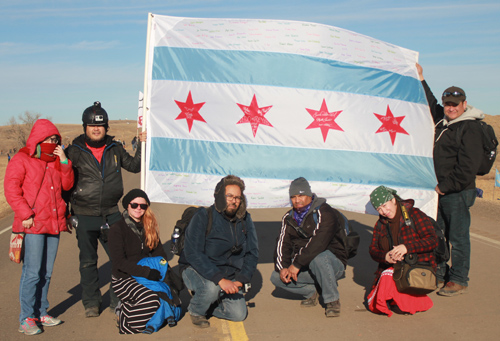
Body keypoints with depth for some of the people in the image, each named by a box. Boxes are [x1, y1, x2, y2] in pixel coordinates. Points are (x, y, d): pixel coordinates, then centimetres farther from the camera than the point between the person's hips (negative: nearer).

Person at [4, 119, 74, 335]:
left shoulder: (56, 161, 17)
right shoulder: (21, 160, -1)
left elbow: (67, 185, 10)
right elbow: (11, 189, -7)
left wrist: (64, 161, -2)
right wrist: (25, 214, -13)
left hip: (54, 224, 6)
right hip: (33, 225, -6)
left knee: (46, 272, 10)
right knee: (32, 272, -7)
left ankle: (41, 313, 20)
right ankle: (26, 319, 2)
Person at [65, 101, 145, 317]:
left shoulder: (115, 149, 7)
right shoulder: (75, 151, -1)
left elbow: (134, 166, 17)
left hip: (112, 214, 2)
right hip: (85, 216, -2)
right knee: (88, 261, 8)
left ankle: (118, 301, 20)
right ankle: (91, 303, 23)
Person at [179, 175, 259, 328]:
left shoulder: (245, 219, -2)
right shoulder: (203, 217, -18)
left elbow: (252, 253, 3)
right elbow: (193, 253, -26)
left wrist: (240, 280, -13)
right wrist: (220, 280, -33)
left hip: (229, 275, 5)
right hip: (196, 271, -4)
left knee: (238, 314, -10)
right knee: (211, 287, -36)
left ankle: (208, 302, 18)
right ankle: (196, 310, -1)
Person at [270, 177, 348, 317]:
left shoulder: (325, 213, -16)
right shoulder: (289, 218, 7)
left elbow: (318, 243, -29)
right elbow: (282, 244, 1)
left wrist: (297, 264, -31)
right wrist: (282, 267, -17)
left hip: (333, 264, -6)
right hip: (303, 266, 6)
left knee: (317, 258, -39)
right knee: (276, 277, -14)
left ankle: (332, 300, -17)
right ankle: (311, 292, 7)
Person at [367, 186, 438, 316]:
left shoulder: (414, 214, -3)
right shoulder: (380, 224, 13)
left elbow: (432, 240, -10)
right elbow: (373, 250, 7)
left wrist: (407, 247, -24)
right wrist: (385, 256, -16)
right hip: (391, 268, 5)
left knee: (388, 277, -34)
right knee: (373, 305, -16)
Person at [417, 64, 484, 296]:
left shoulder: (470, 128, -13)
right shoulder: (442, 120, 11)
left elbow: (468, 166, -18)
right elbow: (431, 104, 34)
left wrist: (446, 186, -15)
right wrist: (421, 78, 33)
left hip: (458, 193, -8)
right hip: (440, 190, 8)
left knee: (458, 237, 0)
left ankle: (459, 281, 11)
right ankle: (439, 274, 29)